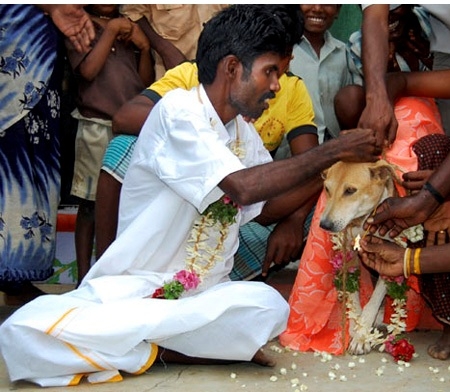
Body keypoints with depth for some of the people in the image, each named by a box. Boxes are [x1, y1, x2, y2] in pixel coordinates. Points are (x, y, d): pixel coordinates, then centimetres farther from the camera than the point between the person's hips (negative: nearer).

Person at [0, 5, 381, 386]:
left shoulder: (245, 133, 13)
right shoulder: (178, 110, -11)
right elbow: (243, 186, -21)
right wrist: (332, 150, -14)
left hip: (204, 294, 5)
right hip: (132, 286, -5)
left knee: (268, 306, -31)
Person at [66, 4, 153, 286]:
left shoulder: (131, 28, 15)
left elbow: (147, 81, 12)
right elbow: (88, 70, -12)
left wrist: (144, 47, -3)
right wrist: (110, 30, -9)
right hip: (97, 129, -4)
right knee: (90, 205, 1)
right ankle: (84, 275, 7)